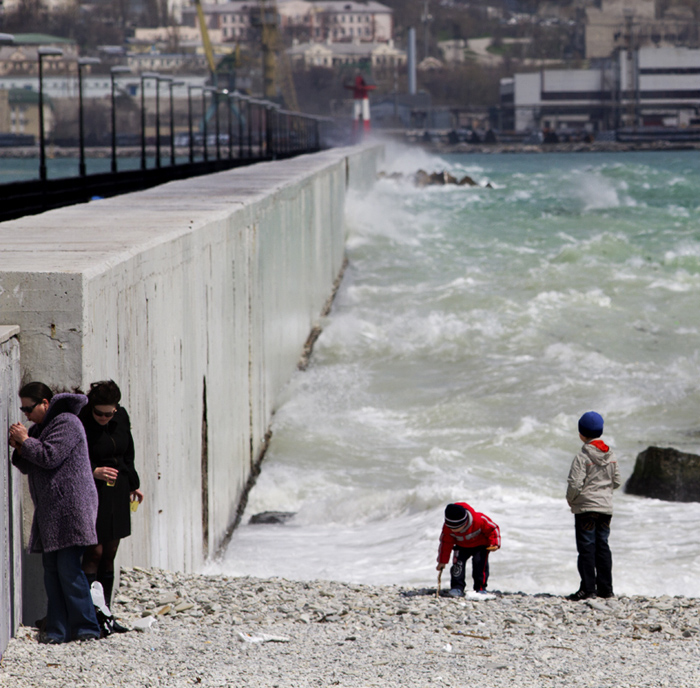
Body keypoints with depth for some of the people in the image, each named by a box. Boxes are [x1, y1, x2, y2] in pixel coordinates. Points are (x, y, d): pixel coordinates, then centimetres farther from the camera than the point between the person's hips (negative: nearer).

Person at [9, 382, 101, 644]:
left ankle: (86, 628, -8)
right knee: (51, 570, 4)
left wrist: (26, 440, -7)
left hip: (71, 507, -9)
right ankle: (57, 630, 4)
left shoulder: (66, 423, -8)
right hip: (49, 511, 9)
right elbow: (29, 467, 23)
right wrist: (20, 448, 4)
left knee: (68, 568, -12)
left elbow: (50, 457, -18)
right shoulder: (39, 428, 21)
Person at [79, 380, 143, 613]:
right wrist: (93, 472, -26)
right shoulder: (79, 423, -15)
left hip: (118, 493, 6)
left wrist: (133, 485, 18)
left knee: (109, 554, 10)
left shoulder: (121, 418, 2)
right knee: (94, 552, -9)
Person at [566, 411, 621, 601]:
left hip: (586, 507, -6)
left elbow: (575, 484, -18)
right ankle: (605, 588, 14)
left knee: (586, 547, -3)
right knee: (602, 546, 12)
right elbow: (616, 482, 11)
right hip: (606, 507, 6)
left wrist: (570, 500, 0)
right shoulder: (610, 456, 6)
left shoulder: (583, 457, -15)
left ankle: (587, 588, -5)